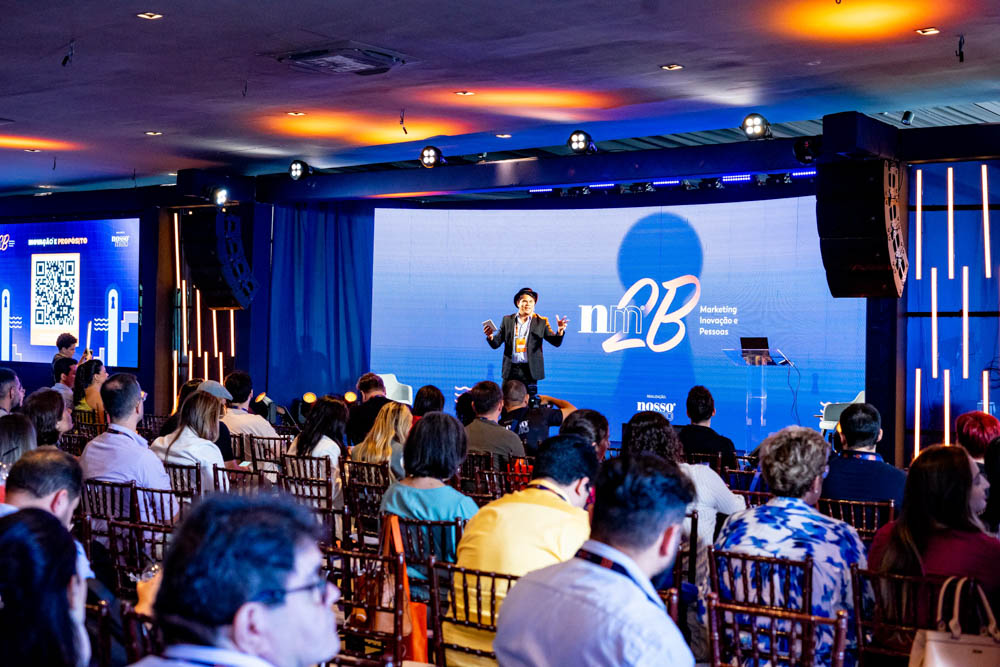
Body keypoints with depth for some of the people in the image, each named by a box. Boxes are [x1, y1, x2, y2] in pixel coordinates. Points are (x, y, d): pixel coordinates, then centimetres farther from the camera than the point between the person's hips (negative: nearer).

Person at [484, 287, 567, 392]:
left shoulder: (541, 322, 4)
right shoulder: (507, 320, 8)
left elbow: (556, 342, -2)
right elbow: (495, 344, 6)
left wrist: (560, 330, -23)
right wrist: (490, 336, -17)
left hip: (529, 371, -1)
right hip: (510, 371, 1)